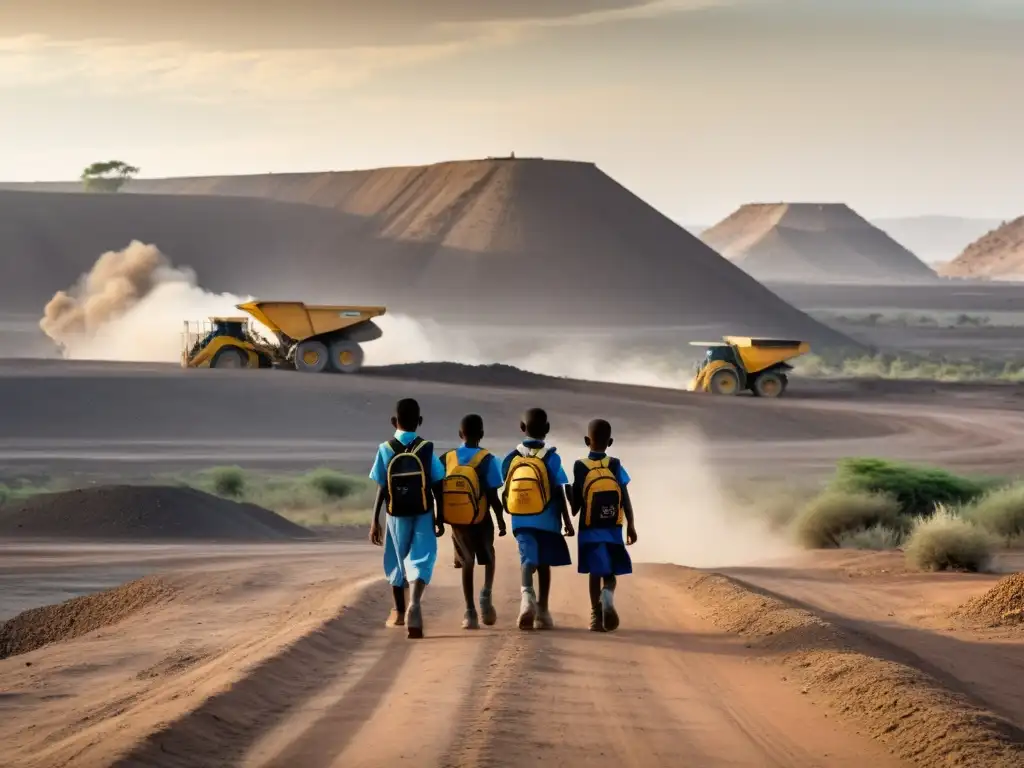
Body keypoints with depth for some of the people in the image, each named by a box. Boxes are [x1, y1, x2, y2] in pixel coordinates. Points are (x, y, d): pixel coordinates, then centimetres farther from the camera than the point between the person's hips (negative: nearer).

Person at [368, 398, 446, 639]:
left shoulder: (386, 450, -5)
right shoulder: (426, 449, -4)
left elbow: (381, 489, -5)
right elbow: (437, 487, -2)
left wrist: (375, 522, 1)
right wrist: (440, 518, 8)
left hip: (397, 517, 1)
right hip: (423, 515, -1)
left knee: (397, 561, 18)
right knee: (420, 560, -3)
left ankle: (400, 612, 30)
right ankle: (415, 602, -31)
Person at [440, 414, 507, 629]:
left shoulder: (447, 459, -1)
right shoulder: (487, 460, -10)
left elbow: (439, 492, 1)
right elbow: (493, 496, -11)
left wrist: (441, 519, 11)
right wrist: (501, 519, 1)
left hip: (456, 520, 2)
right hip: (481, 519, -2)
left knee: (467, 563, 12)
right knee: (488, 558, 19)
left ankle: (470, 612, 4)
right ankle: (486, 594, -6)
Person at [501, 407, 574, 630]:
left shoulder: (511, 458, 3)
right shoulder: (551, 458, -5)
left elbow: (505, 493, 6)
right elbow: (559, 493, -6)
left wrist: (510, 513, 22)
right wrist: (567, 521, 0)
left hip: (521, 520, 1)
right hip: (546, 520, -1)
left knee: (528, 559, -4)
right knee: (544, 563, 11)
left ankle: (527, 593, -35)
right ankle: (542, 612, 14)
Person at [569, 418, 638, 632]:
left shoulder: (580, 466, -2)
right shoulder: (615, 465, 0)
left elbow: (576, 502, 0)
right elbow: (625, 499, -2)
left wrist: (569, 518, 19)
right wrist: (630, 525, 4)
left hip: (590, 529, 0)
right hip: (613, 529, 0)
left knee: (595, 572, 7)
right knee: (609, 572, 9)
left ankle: (596, 616, 1)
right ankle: (607, 595, -23)